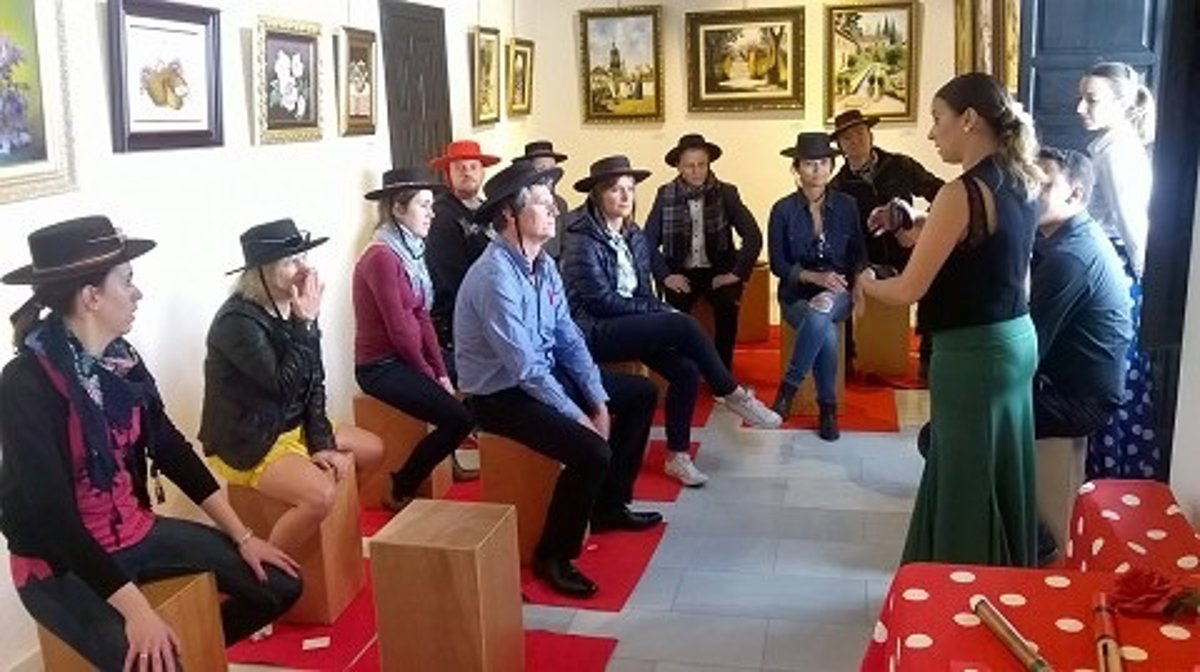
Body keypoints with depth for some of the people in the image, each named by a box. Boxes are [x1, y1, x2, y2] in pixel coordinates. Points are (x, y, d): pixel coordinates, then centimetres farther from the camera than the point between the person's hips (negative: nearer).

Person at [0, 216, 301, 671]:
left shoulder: (122, 360, 0)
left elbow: (172, 449, 5)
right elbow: (51, 513, -26)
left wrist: (242, 536, 3)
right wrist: (136, 610, -30)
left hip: (135, 533, 7)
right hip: (60, 563, -7)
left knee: (280, 585, 1)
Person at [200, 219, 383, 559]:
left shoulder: (292, 310, 0)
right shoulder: (237, 321, -25)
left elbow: (313, 384, 2)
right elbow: (285, 386, -31)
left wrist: (321, 443, -5)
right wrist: (306, 324, -27)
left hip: (292, 427, 9)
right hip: (246, 443, -9)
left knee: (372, 449, 15)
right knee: (320, 495, -29)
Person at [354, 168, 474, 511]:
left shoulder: (410, 250, 9)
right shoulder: (381, 257, -20)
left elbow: (422, 317, 6)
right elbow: (400, 330, -19)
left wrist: (442, 373, -1)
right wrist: (429, 375, -6)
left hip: (407, 359, 9)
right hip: (382, 367, -9)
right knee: (459, 418, -18)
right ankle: (401, 492, -1)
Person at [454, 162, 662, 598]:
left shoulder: (544, 264, 2)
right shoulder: (496, 276, -25)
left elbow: (569, 340, 4)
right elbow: (524, 368, -26)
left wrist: (598, 401, -5)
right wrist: (577, 416, -20)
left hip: (546, 374, 10)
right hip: (501, 394, -9)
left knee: (641, 394, 13)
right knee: (591, 451, -27)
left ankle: (608, 505, 24)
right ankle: (553, 555, -4)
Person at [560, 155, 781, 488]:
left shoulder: (634, 236, 11)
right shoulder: (583, 239, -12)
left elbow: (643, 292, 12)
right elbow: (602, 301, -16)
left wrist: (658, 311, -10)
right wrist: (658, 309, -14)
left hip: (629, 324, 7)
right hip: (594, 332, -7)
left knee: (686, 370, -17)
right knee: (683, 325, -24)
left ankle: (678, 456, -4)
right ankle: (734, 395, -8)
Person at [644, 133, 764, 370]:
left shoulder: (726, 193, 1)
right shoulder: (666, 195, 3)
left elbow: (753, 237, -3)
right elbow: (649, 241, 1)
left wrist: (737, 272, -11)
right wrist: (665, 276, -10)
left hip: (718, 270, 0)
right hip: (681, 272, 0)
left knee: (727, 303, -30)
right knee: (675, 305, -30)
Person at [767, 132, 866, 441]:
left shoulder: (847, 205, 3)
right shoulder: (782, 209, -4)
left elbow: (859, 255, 7)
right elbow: (778, 264, -5)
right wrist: (816, 277, -19)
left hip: (837, 293, 1)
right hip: (797, 294, -1)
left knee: (819, 315, -35)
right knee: (826, 332, -33)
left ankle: (788, 388, -19)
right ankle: (827, 408, -14)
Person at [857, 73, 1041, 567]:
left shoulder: (963, 192, -20)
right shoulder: (1022, 183, 6)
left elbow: (908, 290, -18)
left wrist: (867, 283, 2)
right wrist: (911, 223, 8)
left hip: (973, 353, -9)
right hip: (1015, 339, 9)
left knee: (967, 482, 5)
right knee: (998, 476, 20)